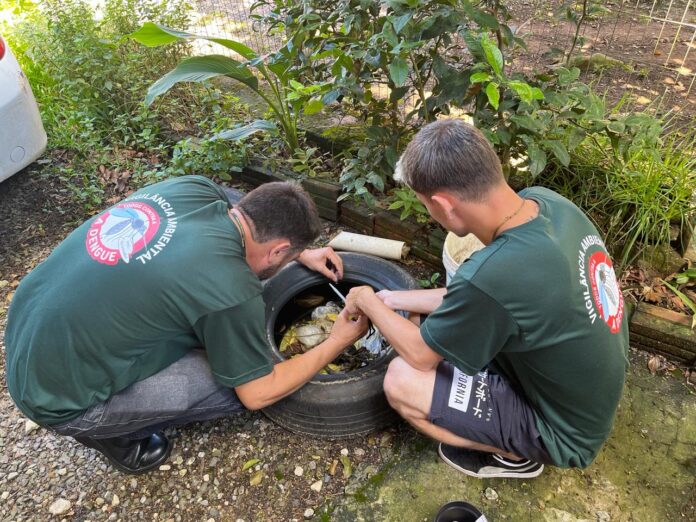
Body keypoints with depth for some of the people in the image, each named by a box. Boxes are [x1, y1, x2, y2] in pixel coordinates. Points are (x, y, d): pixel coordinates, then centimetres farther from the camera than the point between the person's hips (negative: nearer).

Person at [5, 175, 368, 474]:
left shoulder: (195, 188, -7)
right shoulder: (231, 291, -27)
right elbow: (259, 394, -10)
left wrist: (303, 254, 17)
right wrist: (338, 342, 0)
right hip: (58, 395, -7)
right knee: (240, 385, -6)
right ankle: (109, 432, 10)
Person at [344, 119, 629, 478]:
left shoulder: (492, 276, -39)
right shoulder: (547, 202, -15)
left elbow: (421, 353, -18)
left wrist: (369, 303, -2)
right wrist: (394, 299, 6)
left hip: (562, 430, -7)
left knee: (402, 380, -13)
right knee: (438, 321, 9)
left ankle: (514, 456, 9)